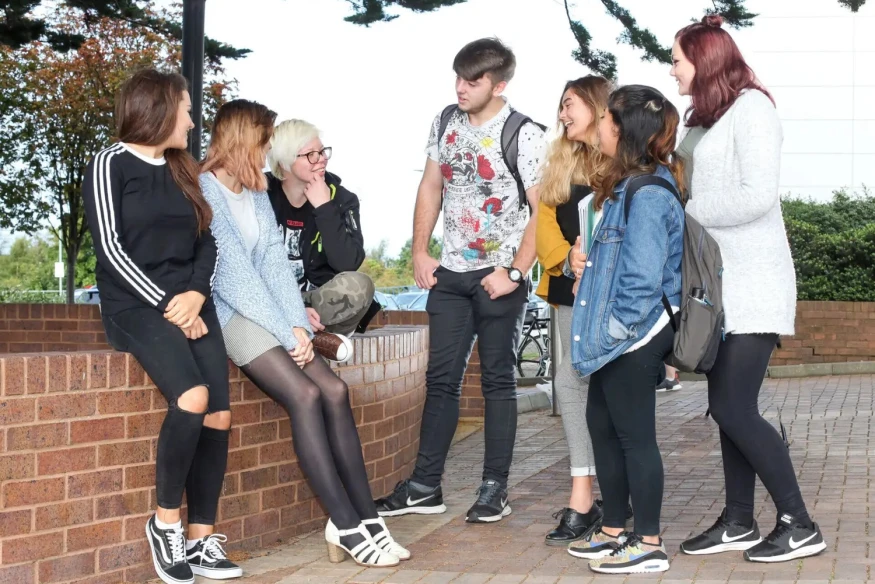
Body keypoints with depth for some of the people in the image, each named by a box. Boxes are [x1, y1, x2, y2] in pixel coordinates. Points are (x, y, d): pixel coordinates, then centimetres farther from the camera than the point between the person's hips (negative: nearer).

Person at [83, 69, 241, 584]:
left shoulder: (182, 172, 19)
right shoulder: (111, 165, 0)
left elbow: (206, 242, 13)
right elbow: (110, 248, -9)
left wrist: (196, 294, -6)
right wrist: (166, 305, -14)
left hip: (190, 304, 6)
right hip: (136, 306, -6)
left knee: (220, 415, -12)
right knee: (193, 397, -28)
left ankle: (201, 540, -6)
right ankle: (165, 520, -11)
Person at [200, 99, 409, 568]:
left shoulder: (257, 194, 17)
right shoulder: (204, 193, -9)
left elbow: (274, 264, 7)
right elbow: (232, 275, -15)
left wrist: (297, 326, -7)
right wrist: (288, 332, -15)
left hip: (266, 314, 8)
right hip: (227, 315, -8)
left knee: (334, 391, -13)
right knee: (305, 394, -24)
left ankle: (363, 517, -15)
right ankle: (347, 526, -22)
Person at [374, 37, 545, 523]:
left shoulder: (525, 136, -11)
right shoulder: (446, 123, 6)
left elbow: (542, 211, -13)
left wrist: (514, 273, -17)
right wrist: (420, 252, 5)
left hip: (498, 277, -5)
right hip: (449, 273, 5)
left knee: (497, 381, 3)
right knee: (441, 379, 7)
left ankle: (495, 490, 10)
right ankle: (425, 486, 13)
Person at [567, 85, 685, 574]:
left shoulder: (647, 194, -20)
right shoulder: (628, 185, 11)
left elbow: (644, 276, -23)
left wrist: (620, 327, -16)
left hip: (634, 339, -10)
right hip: (615, 337, 10)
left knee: (634, 436, -1)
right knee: (602, 425, 17)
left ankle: (650, 546, 10)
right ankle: (614, 532, 29)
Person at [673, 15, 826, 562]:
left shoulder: (750, 107, -10)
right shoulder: (703, 120, 15)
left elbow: (758, 196, -19)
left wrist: (683, 212, -14)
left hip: (752, 284, -8)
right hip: (719, 284, 8)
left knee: (734, 409, -9)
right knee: (727, 405, 9)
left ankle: (799, 525, 1)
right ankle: (740, 522, 18)